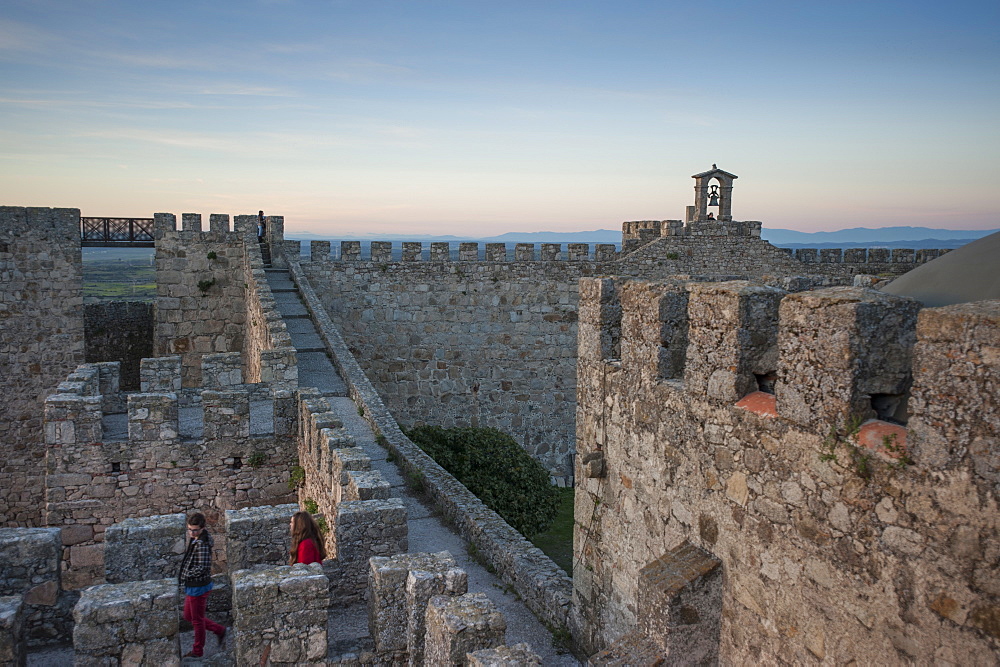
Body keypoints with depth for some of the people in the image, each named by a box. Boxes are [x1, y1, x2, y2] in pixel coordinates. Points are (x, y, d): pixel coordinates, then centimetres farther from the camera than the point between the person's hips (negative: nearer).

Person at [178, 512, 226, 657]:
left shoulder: (202, 544, -27)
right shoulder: (194, 539, 3)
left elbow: (202, 568, -31)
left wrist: (184, 575, -21)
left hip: (198, 586, -10)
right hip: (191, 586, 10)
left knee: (197, 620, 9)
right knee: (188, 616, 22)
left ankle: (198, 651, 29)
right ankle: (219, 630, 31)